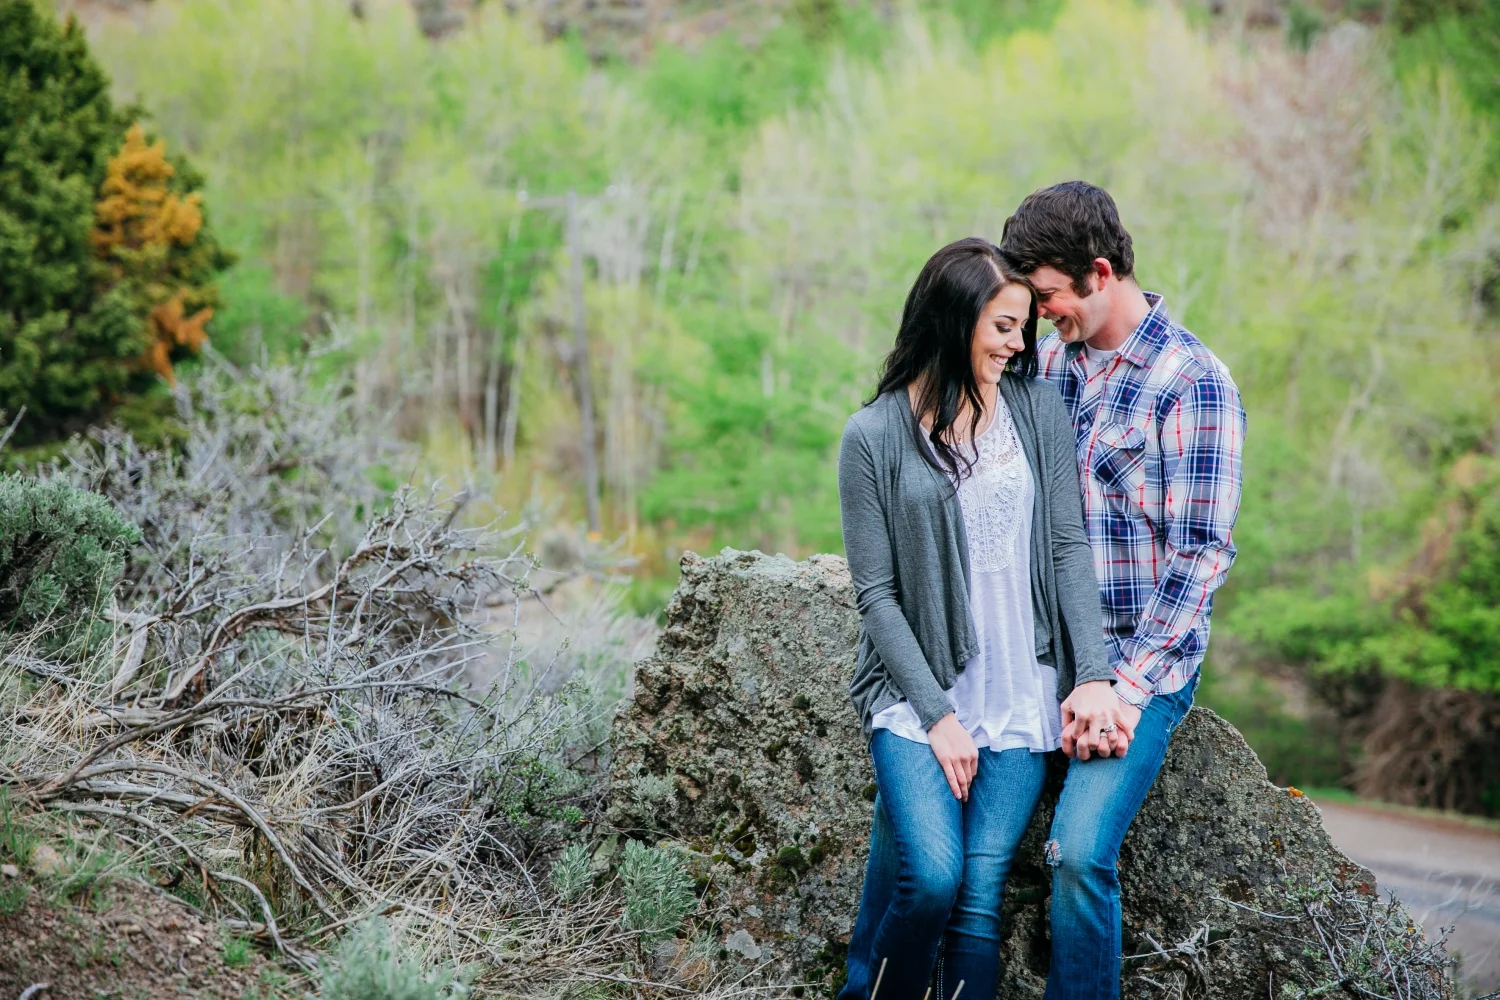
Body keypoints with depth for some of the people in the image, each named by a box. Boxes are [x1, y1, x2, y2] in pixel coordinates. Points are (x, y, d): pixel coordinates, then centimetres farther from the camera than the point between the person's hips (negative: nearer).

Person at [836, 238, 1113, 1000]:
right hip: (918, 689, -2)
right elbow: (876, 593, -3)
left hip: (1019, 696, 2)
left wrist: (1093, 676, -6)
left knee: (981, 893, -7)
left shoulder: (1038, 410, 6)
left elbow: (1070, 547, 4)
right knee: (934, 876, -20)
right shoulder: (874, 436, -2)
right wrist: (936, 715, -8)